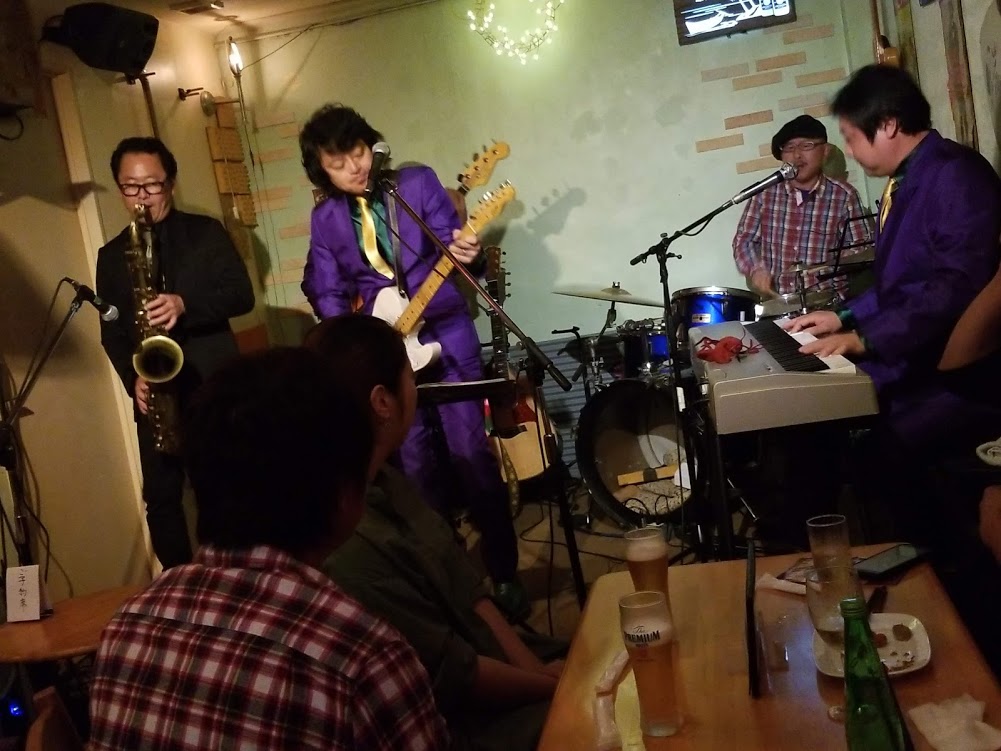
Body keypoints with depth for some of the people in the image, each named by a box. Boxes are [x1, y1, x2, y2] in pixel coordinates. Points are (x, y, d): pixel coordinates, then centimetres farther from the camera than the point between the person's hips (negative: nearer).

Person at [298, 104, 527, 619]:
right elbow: (326, 293, 8)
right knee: (416, 463, 7)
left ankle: (504, 575, 5)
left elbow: (453, 243, -6)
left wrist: (468, 255, -29)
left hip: (446, 334, -2)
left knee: (470, 453, -5)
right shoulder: (325, 219, 4)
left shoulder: (418, 183, -3)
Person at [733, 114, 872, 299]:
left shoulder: (844, 195, 1)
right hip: (774, 299, 2)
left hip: (827, 298, -2)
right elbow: (743, 240, 8)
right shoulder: (765, 192, 4)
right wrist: (756, 269, -10)